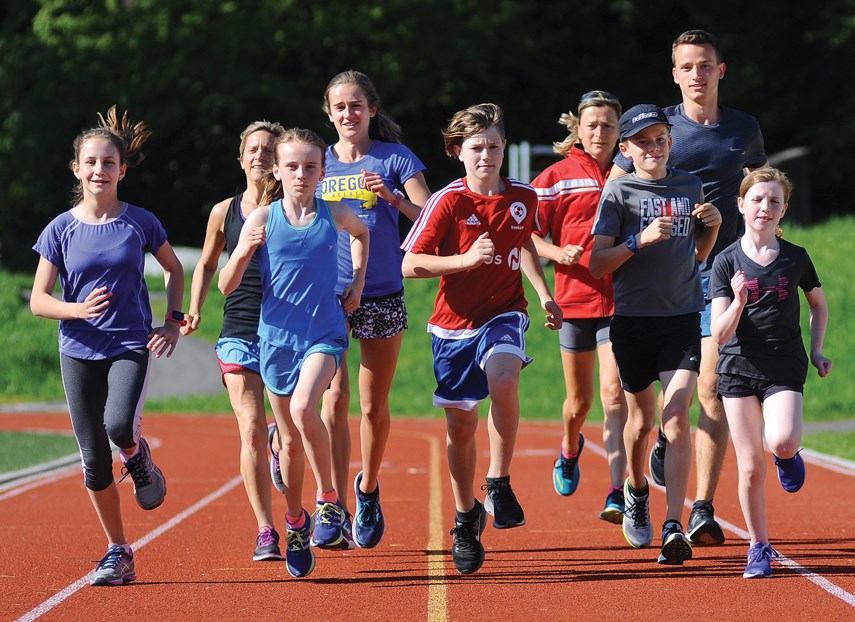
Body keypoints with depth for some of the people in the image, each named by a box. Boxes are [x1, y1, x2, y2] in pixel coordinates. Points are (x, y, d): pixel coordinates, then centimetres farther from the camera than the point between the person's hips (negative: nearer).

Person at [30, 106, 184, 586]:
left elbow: (174, 269, 16)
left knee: (119, 425, -29)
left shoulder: (140, 222, -1)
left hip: (132, 347, -2)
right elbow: (38, 300, 0)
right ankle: (119, 553, 15)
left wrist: (174, 322, 6)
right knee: (94, 458, 0)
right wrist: (77, 310, -18)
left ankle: (140, 458, 10)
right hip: (79, 352, 2)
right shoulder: (61, 230, 0)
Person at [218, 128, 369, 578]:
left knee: (304, 407, -29)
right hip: (277, 337, 1)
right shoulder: (263, 218, -4)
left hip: (325, 334, -1)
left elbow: (361, 233, 26)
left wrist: (358, 283, 17)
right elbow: (227, 286, -4)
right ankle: (296, 523, 30)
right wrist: (243, 253, -23)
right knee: (290, 440, 9)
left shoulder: (334, 214, -1)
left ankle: (329, 499, -12)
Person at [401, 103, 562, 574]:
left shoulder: (523, 198, 2)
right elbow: (410, 265, -12)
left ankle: (499, 484, -17)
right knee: (460, 425, 7)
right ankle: (466, 519, 28)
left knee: (503, 379, -32)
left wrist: (544, 294, 16)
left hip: (504, 314, 1)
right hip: (454, 323, -1)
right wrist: (466, 259, -23)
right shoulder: (448, 201, -10)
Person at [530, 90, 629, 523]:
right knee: (579, 399, 12)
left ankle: (617, 495, -20)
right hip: (575, 297, 1)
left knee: (614, 393, -15)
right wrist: (559, 253, -13)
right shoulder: (557, 177, 2)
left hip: (621, 300, -1)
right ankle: (569, 450, 46)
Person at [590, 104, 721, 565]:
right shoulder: (619, 191, -2)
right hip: (634, 319, -1)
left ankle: (673, 527, -18)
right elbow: (597, 265, -7)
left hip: (683, 319, 1)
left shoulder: (689, 186, 9)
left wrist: (712, 226, 1)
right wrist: (641, 239, -21)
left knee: (676, 419, -13)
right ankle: (636, 492, 43)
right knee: (642, 418, 13)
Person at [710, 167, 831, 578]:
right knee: (751, 467, 0)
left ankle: (789, 455, 12)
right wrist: (738, 302, -27)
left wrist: (816, 350, 10)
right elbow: (720, 333, -9)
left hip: (785, 367, 0)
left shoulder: (796, 258, 1)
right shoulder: (727, 262, -3)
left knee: (781, 443, -26)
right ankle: (759, 548, 16)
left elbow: (818, 303, 21)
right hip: (739, 368, 0)